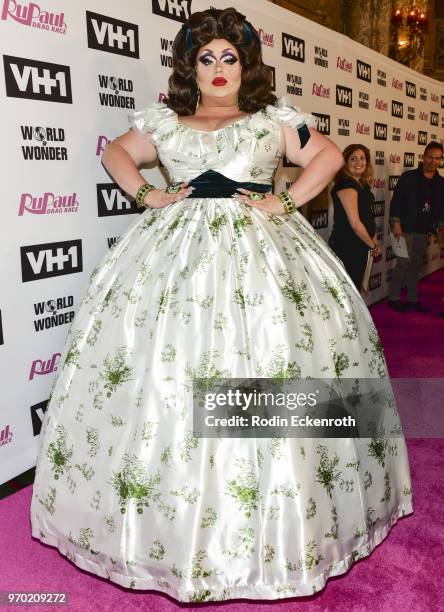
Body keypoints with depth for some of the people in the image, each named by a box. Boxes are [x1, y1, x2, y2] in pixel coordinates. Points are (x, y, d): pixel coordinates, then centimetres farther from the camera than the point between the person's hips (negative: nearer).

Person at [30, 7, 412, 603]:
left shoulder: (273, 118, 12)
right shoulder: (165, 120, 17)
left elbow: (329, 155, 12)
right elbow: (116, 151, 26)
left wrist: (287, 202, -1)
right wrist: (145, 193, 8)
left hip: (258, 247, -1)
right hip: (176, 245, 2)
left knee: (267, 360, -8)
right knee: (160, 370, -5)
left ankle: (263, 532, 8)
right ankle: (156, 516, 12)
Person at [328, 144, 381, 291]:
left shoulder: (363, 185, 12)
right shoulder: (346, 185, -17)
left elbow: (368, 217, 18)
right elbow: (355, 223, -21)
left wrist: (375, 242, 6)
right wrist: (373, 245, -9)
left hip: (360, 248, 9)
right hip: (346, 247, -9)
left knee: (355, 288, 17)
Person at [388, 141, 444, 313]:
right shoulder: (409, 177, -6)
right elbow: (396, 199, -9)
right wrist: (396, 223, -15)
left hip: (423, 230, 5)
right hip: (406, 228, -5)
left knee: (416, 265, 12)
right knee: (404, 263, -6)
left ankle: (412, 299, 21)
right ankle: (394, 298, 6)